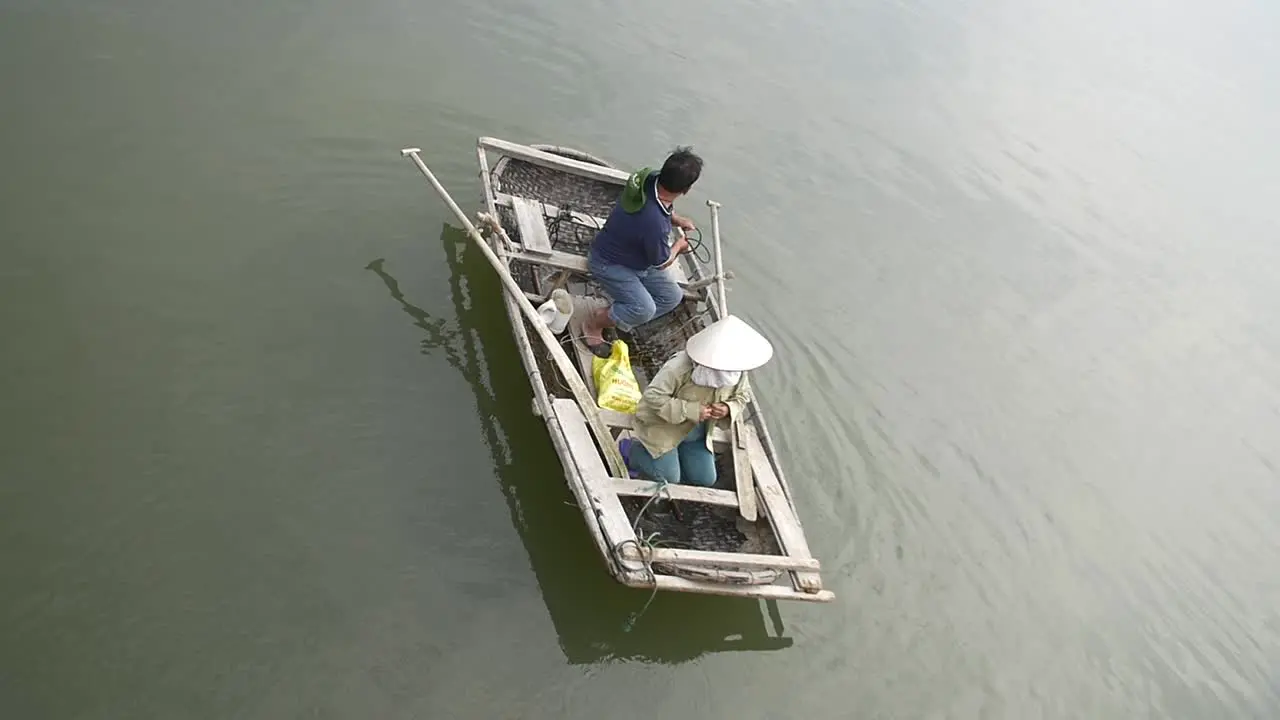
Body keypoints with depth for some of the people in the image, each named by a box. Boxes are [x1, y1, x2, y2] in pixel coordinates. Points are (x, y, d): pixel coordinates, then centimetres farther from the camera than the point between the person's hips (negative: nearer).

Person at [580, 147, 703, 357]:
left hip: (638, 258, 9)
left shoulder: (651, 178, -18)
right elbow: (662, 263, -20)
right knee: (645, 309, -24)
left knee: (672, 296, 5)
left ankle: (613, 317, 14)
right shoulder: (655, 223, -42)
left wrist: (677, 219, -2)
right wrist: (679, 245, -1)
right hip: (609, 264, -9)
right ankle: (593, 324, 1)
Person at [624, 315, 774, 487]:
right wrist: (690, 410, -38)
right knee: (668, 477, -9)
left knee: (705, 479, 5)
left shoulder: (738, 372, -17)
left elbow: (742, 396, 0)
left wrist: (729, 409, -25)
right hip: (663, 427, -6)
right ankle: (631, 449, 15)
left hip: (695, 434, 6)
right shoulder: (680, 367, -35)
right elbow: (653, 396, -32)